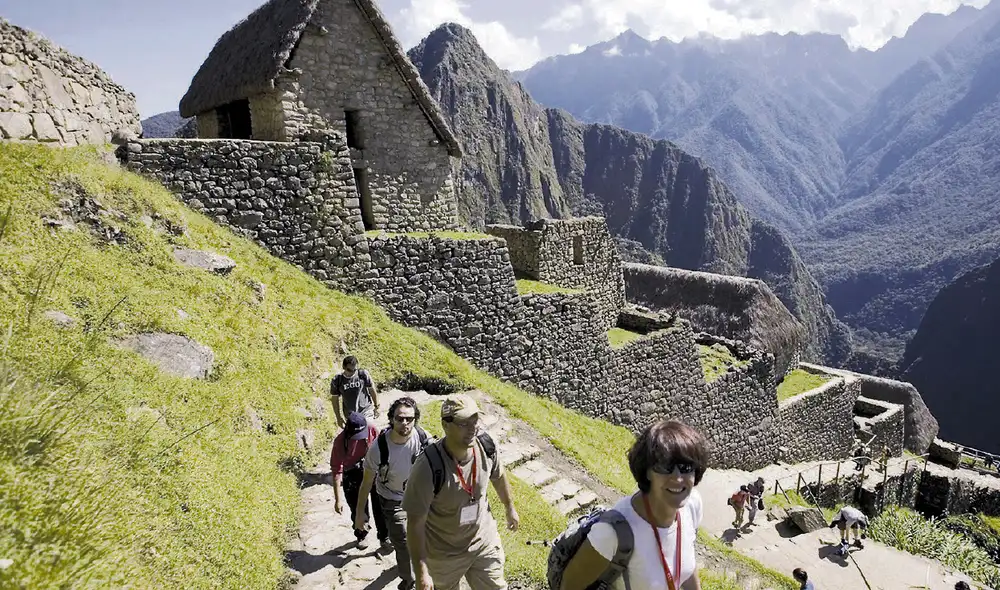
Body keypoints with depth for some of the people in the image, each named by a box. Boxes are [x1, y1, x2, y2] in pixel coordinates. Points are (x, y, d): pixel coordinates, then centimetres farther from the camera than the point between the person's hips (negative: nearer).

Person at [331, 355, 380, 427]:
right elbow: (335, 400, 2)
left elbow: (372, 390, 0)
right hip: (350, 416, 2)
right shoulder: (337, 381, -9)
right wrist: (339, 417, 4)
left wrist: (376, 406, 10)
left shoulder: (363, 374, -13)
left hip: (366, 413, -2)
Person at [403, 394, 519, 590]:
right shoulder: (428, 467, -33)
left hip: (484, 540, 3)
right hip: (444, 552, -3)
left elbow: (499, 477, 4)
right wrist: (421, 571, -22)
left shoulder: (486, 446, -19)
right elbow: (415, 522, -24)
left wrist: (510, 508, 18)